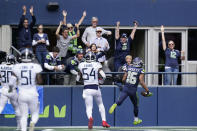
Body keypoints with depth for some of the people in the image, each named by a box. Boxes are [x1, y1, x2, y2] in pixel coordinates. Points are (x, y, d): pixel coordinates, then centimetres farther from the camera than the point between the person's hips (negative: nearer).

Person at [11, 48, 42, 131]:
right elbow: (39, 82, -5)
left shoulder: (17, 67, -3)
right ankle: (33, 123, -18)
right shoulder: (35, 67, -6)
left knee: (23, 116, 10)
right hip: (33, 93, -1)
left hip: (22, 94, 1)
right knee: (35, 114, 13)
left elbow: (12, 82, -1)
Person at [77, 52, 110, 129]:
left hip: (86, 89, 0)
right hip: (96, 88, 0)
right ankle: (104, 121, 14)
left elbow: (78, 79, 13)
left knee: (89, 107, -4)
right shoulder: (97, 65, -2)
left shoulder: (81, 65, 3)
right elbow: (103, 76, -11)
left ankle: (90, 117, -36)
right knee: (100, 105, 22)